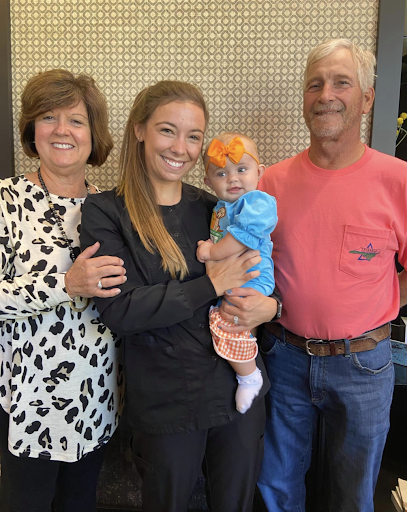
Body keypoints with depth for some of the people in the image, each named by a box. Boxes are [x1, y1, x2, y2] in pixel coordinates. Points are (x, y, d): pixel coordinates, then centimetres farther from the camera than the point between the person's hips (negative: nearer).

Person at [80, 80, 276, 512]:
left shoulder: (214, 208, 3)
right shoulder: (104, 213, -9)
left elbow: (263, 274, 12)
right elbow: (119, 310, -19)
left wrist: (270, 303, -10)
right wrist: (212, 286, -19)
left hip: (240, 388, 4)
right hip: (165, 404, -3)